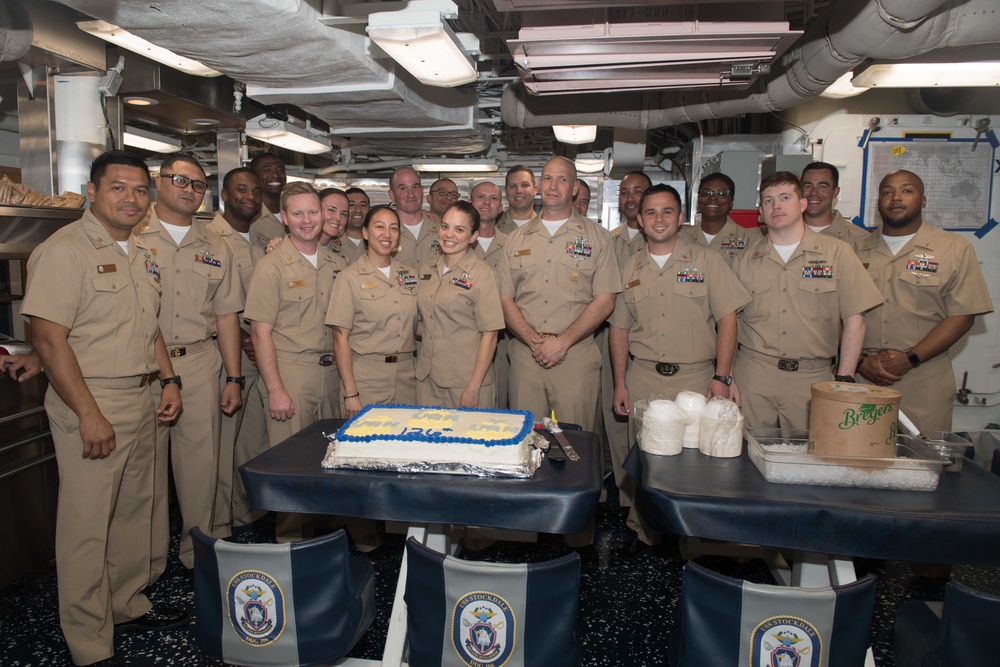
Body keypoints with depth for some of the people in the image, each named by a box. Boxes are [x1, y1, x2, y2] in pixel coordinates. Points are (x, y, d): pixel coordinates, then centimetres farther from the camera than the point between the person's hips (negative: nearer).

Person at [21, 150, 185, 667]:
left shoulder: (141, 254, 13)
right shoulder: (64, 250, -13)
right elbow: (49, 339, -18)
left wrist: (169, 380, 12)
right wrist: (89, 414, -20)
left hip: (140, 400, 8)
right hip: (89, 404, -8)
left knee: (133, 512, 18)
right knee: (86, 525, 2)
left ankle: (128, 605, 35)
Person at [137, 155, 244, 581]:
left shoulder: (215, 248, 13)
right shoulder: (131, 236, 2)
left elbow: (226, 314, 12)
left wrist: (234, 377, 8)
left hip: (200, 364, 3)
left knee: (201, 462, 7)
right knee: (146, 464, 5)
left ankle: (199, 548, 24)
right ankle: (148, 560, 21)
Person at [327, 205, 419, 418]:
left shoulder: (410, 275, 10)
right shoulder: (350, 278, -4)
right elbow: (341, 339, -7)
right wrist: (350, 393, -12)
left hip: (406, 376, 4)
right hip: (366, 378, -4)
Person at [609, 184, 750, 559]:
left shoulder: (706, 261, 2)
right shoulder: (630, 269, 11)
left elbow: (727, 319, -2)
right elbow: (619, 327, 12)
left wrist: (722, 377, -10)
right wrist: (620, 383, 5)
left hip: (695, 378, -2)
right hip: (642, 378, 3)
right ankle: (643, 533, 23)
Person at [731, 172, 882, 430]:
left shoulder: (837, 253, 3)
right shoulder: (745, 261, 8)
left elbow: (854, 318, 0)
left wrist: (844, 378, -6)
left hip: (813, 378, -1)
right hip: (753, 377, 1)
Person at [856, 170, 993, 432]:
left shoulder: (955, 249, 5)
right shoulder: (858, 250, 10)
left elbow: (962, 315, -3)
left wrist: (910, 359, -12)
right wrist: (860, 360, -9)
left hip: (923, 384, -1)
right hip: (861, 378, 1)